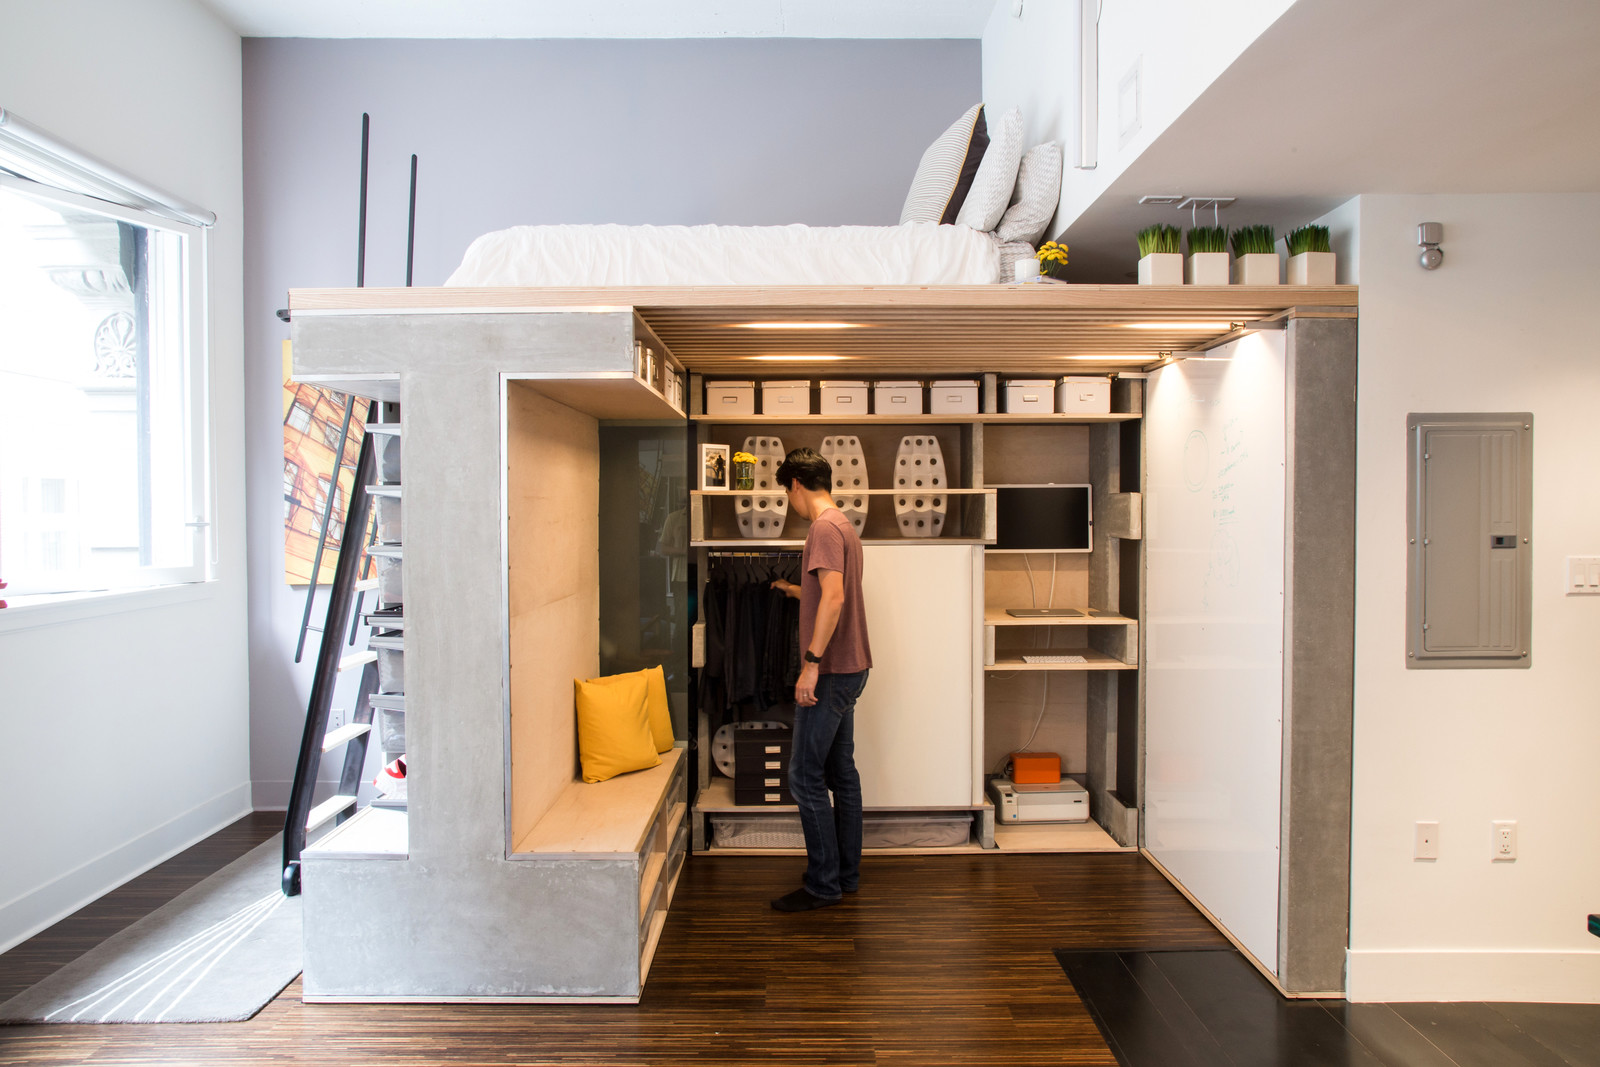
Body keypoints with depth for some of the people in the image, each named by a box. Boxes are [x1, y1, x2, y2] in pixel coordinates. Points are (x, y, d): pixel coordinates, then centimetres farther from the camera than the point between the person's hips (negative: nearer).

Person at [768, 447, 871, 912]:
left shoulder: (824, 528, -15)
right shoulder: (842, 525, 16)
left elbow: (833, 597, -28)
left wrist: (812, 662, -29)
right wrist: (792, 590, 45)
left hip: (831, 671, -10)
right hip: (849, 669, 10)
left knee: (805, 777, -2)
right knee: (841, 772, 15)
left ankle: (823, 884, 8)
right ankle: (847, 874, 26)